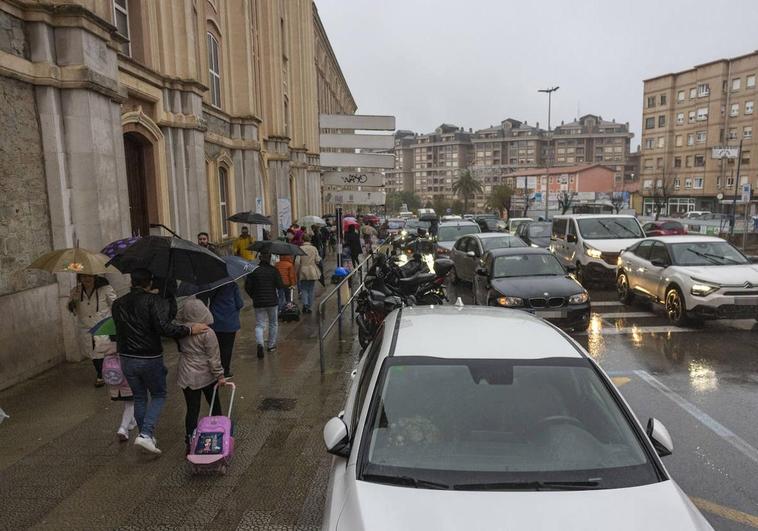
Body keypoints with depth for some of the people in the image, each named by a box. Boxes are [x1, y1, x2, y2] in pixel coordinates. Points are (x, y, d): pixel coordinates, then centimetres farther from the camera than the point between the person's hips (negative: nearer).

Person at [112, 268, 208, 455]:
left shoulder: (118, 304, 6)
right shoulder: (154, 300, -14)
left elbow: (118, 329, 13)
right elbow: (164, 327, -26)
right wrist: (190, 330, -21)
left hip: (127, 359, 5)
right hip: (150, 359, -5)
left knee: (139, 398, 19)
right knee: (158, 395, 13)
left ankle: (146, 436, 26)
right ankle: (146, 434, -2)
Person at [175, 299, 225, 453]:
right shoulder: (208, 333, -18)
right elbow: (214, 357, -14)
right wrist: (220, 375, -5)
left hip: (186, 376, 2)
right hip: (207, 376, -2)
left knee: (192, 409, 7)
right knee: (214, 404, 19)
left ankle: (190, 442, 7)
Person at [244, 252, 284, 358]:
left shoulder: (253, 270, -5)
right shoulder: (273, 270, -7)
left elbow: (247, 286, -4)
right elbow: (280, 285, -11)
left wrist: (253, 296, 11)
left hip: (258, 302, 0)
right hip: (272, 301, 0)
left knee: (259, 325, 6)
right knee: (273, 323, 17)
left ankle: (259, 344, -18)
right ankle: (271, 345, 25)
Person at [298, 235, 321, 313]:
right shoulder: (314, 249, -2)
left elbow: (298, 262, -10)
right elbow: (317, 260, -3)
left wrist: (297, 273, 0)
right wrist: (320, 258, 19)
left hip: (303, 272, -2)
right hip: (313, 273, 2)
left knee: (304, 289, 8)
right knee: (311, 290, 12)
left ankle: (305, 304, -12)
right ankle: (309, 306, 15)